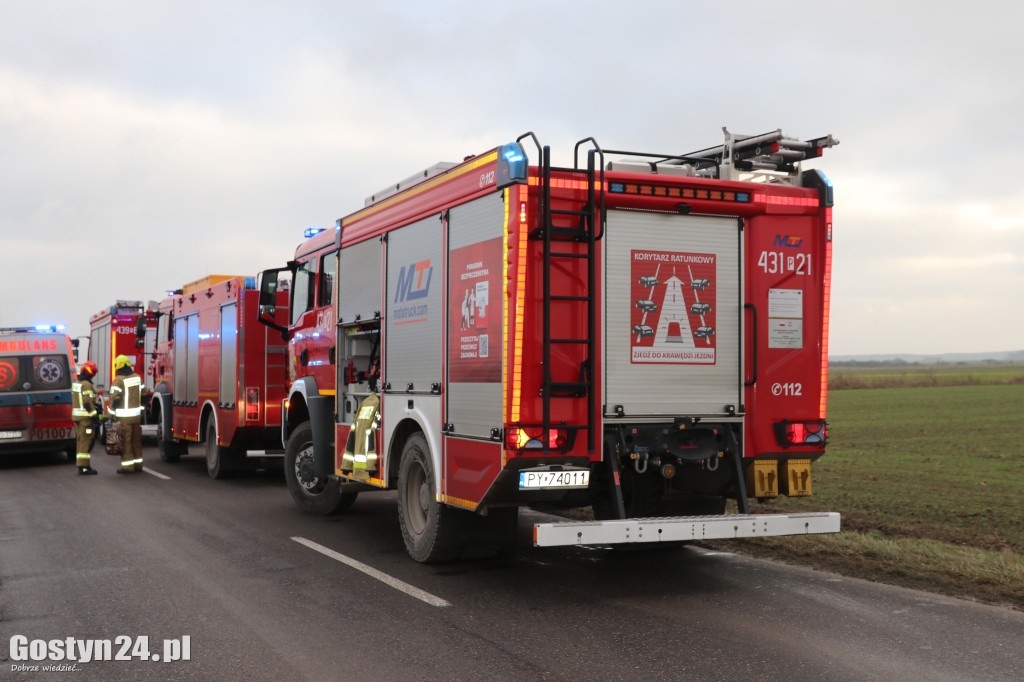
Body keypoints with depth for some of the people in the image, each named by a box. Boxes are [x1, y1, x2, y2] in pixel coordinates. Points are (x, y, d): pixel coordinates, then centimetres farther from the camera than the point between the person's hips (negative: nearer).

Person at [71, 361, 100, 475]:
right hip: (86, 417, -9)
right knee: (86, 441, -7)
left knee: (81, 441, 14)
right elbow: (88, 403, -20)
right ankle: (84, 467, -8)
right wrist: (94, 418, -18)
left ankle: (80, 465, 19)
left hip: (77, 416, 9)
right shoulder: (87, 385, -15)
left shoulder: (75, 384, 14)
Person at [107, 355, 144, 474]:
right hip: (136, 415, 6)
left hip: (124, 417, -6)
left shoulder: (119, 380, -12)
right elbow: (143, 395, 14)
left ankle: (128, 466, 0)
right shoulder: (138, 377, 7)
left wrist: (111, 415, -9)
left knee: (125, 441, -1)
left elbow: (114, 398, -14)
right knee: (136, 440, 14)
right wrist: (141, 410, 22)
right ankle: (138, 464, 20)